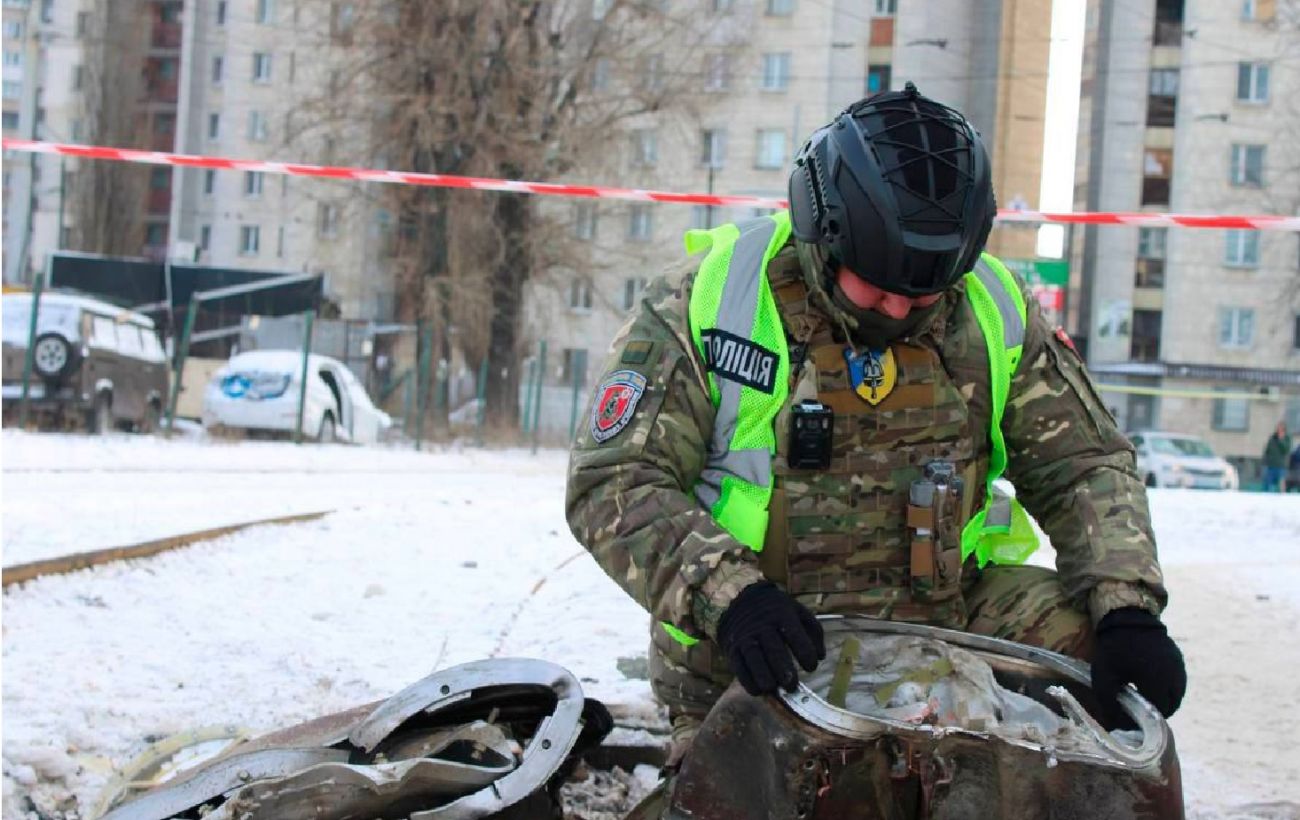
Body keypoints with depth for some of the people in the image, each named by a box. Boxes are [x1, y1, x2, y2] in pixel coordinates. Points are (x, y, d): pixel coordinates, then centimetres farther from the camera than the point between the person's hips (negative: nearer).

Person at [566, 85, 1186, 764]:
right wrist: (731, 596, -27)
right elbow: (614, 484, -11)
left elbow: (1083, 465, 8)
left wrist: (1126, 609, -10)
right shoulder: (709, 299, -7)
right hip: (750, 659, -4)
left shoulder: (994, 313, 3)